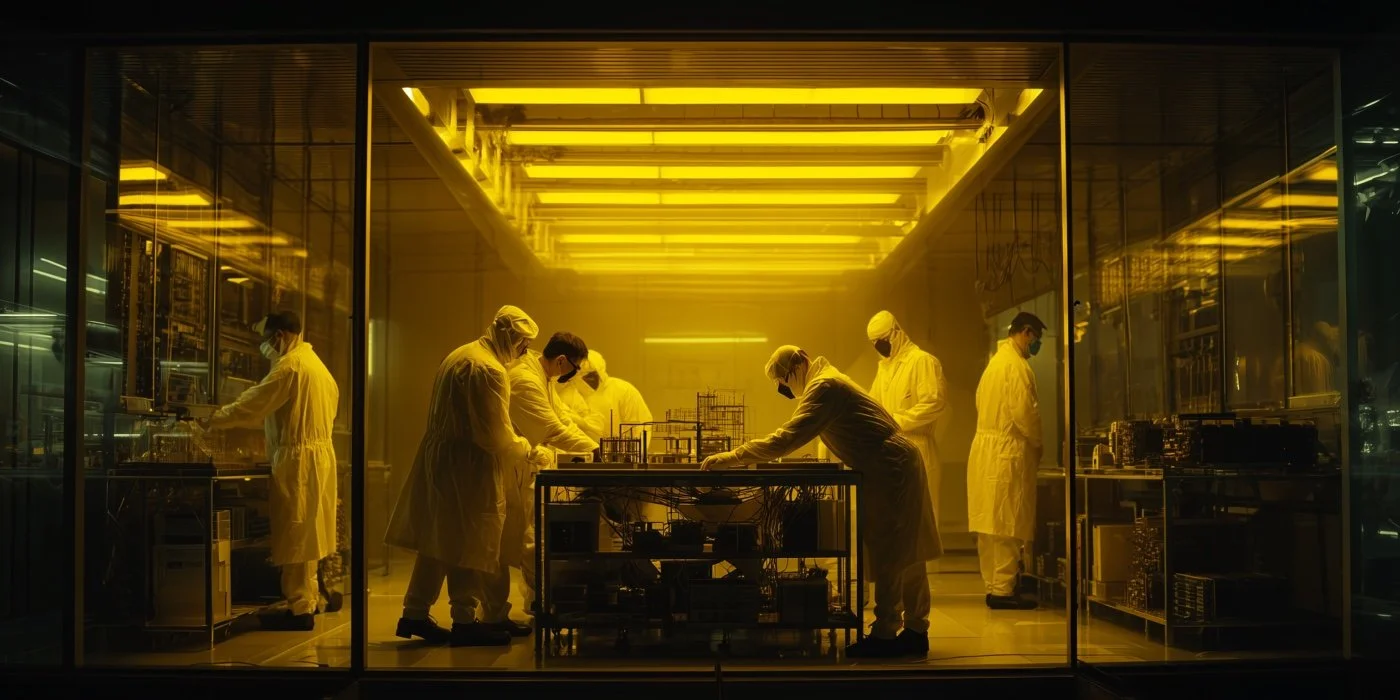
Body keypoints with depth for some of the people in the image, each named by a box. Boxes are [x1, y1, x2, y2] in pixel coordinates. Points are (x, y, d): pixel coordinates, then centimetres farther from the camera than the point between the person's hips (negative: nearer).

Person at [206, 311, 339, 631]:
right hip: (319, 452, 10)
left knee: (295, 534, -5)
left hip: (297, 459, -10)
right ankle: (308, 598, 22)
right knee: (306, 532, 15)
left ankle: (300, 608, -1)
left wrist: (213, 420, -2)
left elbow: (253, 404, -14)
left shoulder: (289, 365, -14)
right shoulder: (314, 362, 16)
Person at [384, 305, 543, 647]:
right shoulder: (489, 370, -19)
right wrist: (528, 450, -4)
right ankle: (464, 621, 7)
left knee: (438, 539, 15)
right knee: (470, 544, 0)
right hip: (467, 467, -10)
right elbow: (496, 436, -20)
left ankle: (415, 615, 22)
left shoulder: (459, 355, 13)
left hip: (439, 457, 10)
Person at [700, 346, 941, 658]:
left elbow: (786, 439, -26)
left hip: (889, 470, -10)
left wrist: (729, 457, -24)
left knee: (889, 555, -6)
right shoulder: (827, 382, 15)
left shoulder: (823, 387, -18)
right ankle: (915, 631, 18)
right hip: (895, 467, 10)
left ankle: (885, 635, -1)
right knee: (904, 554, 12)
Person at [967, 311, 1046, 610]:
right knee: (1007, 524, -5)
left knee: (991, 522, 11)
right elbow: (1024, 411, -19)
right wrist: (1038, 443, -3)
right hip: (1008, 451, -9)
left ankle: (993, 585, 16)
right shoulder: (1017, 364, -12)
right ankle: (1002, 590, -3)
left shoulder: (995, 361, 16)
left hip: (986, 448, 9)